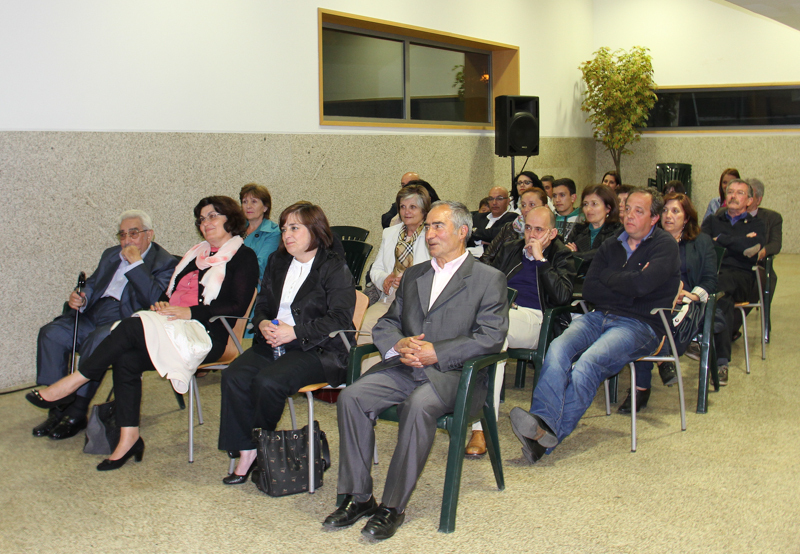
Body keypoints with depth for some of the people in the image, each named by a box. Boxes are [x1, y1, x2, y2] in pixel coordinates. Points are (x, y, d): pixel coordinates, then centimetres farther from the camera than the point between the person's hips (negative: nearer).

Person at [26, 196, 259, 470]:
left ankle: (74, 381, -15)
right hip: (171, 328, 7)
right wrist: (161, 305, 1)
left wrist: (189, 312, -15)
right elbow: (170, 292, 25)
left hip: (205, 335, -7)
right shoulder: (195, 253, 27)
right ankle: (128, 438, -21)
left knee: (133, 327, -27)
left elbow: (238, 306, -8)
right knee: (126, 359, -22)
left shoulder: (244, 257, 3)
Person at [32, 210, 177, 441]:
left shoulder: (165, 263, 0)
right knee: (51, 333, -16)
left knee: (96, 340, -35)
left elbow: (154, 299, -15)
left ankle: (77, 412, -23)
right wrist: (81, 298, 1)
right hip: (93, 314, 7)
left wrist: (136, 263, -14)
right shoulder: (111, 255, 24)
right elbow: (92, 283, 25)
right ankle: (58, 407, -13)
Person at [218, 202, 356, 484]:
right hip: (273, 343, 7)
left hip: (317, 350, -6)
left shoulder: (334, 268, -4)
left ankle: (260, 446, -4)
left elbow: (340, 318, -13)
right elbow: (262, 304, 22)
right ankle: (246, 453, -15)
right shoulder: (277, 262, 20)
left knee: (268, 381, -30)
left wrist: (295, 332, -18)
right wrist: (262, 324, -3)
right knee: (234, 376, -20)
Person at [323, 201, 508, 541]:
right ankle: (358, 497, -12)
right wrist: (398, 345, -6)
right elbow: (385, 324, 19)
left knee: (419, 405, -35)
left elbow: (491, 338, -7)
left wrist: (436, 352, -16)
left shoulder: (489, 280, 4)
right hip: (403, 367, 5)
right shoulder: (413, 275, 23)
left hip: (451, 372, -5)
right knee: (351, 397, -20)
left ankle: (393, 507, -24)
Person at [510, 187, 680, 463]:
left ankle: (552, 432, -40)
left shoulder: (665, 246, 3)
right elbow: (589, 290, 9)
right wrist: (628, 292, -3)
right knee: (558, 349, -27)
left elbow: (642, 284, -15)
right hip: (600, 316, 5)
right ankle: (541, 421, -45)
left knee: (588, 362, -33)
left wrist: (608, 277, 2)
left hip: (640, 324, -5)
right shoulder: (611, 246, 21)